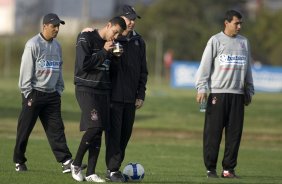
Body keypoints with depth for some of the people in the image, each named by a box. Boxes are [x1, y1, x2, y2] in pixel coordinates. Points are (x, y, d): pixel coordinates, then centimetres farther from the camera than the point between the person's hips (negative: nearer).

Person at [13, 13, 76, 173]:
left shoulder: (57, 46, 13)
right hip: (34, 93, -6)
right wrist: (28, 95, -14)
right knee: (25, 129, 2)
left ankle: (66, 162, -9)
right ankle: (19, 162, 12)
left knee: (56, 129, -2)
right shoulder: (33, 44, -8)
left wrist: (59, 91, 12)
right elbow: (26, 71, -10)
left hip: (52, 94, 6)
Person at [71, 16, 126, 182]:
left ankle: (91, 173, 4)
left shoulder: (110, 44, 15)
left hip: (104, 91, 7)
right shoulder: (86, 39, -7)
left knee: (99, 132, 1)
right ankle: (76, 165, -2)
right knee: (94, 126, -18)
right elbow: (83, 64, -17)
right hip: (86, 89, -7)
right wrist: (104, 52, -13)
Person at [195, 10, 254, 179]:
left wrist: (249, 91, 16)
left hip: (237, 94, 4)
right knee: (213, 132, -4)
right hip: (218, 93, -4)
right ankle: (211, 168, 1)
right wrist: (202, 88, -11)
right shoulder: (216, 41, 1)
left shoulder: (244, 42, 14)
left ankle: (229, 168, 7)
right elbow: (205, 65, -3)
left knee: (235, 133, 1)